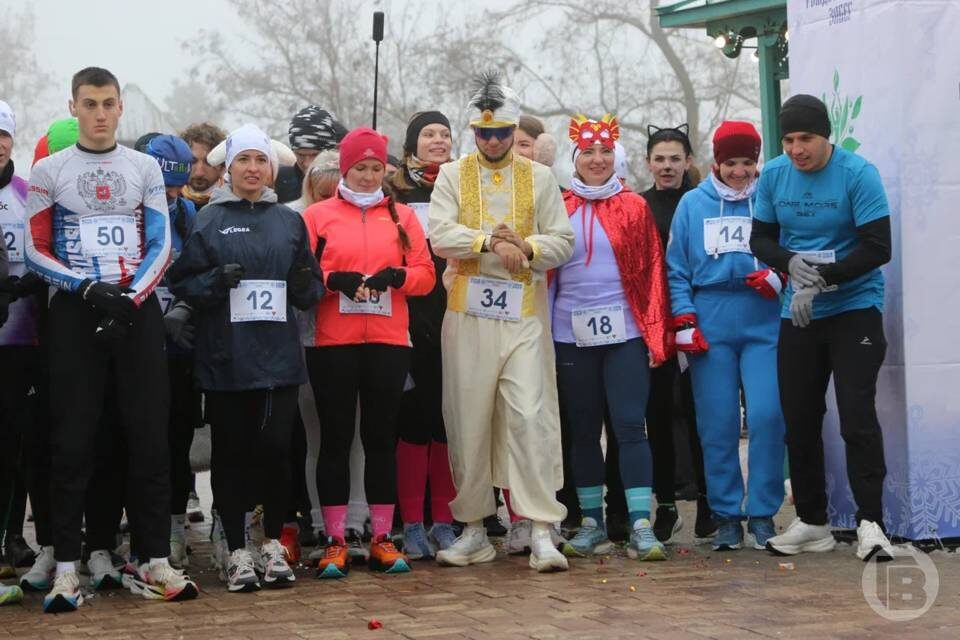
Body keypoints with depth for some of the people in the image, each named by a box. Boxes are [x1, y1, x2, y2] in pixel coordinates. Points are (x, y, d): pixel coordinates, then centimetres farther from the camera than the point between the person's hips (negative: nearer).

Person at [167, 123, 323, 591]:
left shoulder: (289, 221, 12)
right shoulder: (208, 220, 3)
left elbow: (311, 290, 16)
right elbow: (181, 283, 1)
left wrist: (305, 284, -6)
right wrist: (215, 282, -17)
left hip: (279, 355, 2)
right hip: (225, 358, -2)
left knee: (275, 448, -1)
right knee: (230, 453, 3)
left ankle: (273, 545, 16)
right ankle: (237, 553, 12)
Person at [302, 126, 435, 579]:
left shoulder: (401, 216, 12)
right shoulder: (317, 215, 6)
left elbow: (425, 273, 7)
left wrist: (397, 276, -13)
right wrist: (333, 280, -17)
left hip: (388, 341, 2)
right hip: (332, 343, -2)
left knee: (381, 436, 6)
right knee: (335, 437, 0)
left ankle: (382, 539, 12)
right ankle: (335, 542, 6)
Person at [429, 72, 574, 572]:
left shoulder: (540, 178, 9)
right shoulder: (453, 175, 8)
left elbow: (563, 243, 3)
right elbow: (440, 234, -8)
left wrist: (524, 247, -14)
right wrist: (490, 241, -18)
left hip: (524, 315, 0)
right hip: (468, 315, 1)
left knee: (531, 417, -9)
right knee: (469, 421, 4)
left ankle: (541, 531, -7)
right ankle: (474, 529, 15)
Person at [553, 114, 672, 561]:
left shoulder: (634, 208, 4)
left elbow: (652, 272, 3)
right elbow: (545, 271, 8)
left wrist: (656, 333, -3)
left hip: (625, 334, -2)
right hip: (572, 336, 2)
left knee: (630, 425, -6)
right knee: (583, 430, 8)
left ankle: (641, 525, -6)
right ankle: (591, 524, 16)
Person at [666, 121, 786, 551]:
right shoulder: (693, 204, 10)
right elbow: (677, 268, 9)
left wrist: (778, 277, -12)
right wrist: (684, 321, -1)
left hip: (764, 322, -1)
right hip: (710, 324, 1)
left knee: (767, 415, -9)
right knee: (717, 423, 1)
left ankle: (763, 513, 3)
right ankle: (725, 515, 10)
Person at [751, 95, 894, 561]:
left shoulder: (858, 174, -12)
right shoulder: (773, 175, 0)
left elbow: (877, 247, -15)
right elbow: (760, 239, 7)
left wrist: (820, 280, -22)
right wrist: (791, 262, -15)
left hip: (854, 310, -5)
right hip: (797, 314, 5)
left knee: (857, 415, -12)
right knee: (799, 419, 8)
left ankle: (870, 522, -7)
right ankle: (811, 522, 19)